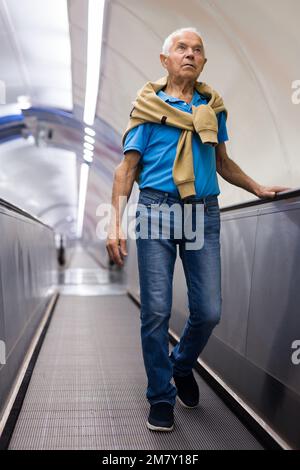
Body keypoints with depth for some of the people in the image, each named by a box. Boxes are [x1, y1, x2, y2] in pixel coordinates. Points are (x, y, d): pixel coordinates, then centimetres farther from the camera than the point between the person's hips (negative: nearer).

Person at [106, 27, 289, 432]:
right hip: (157, 209, -2)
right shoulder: (149, 106, 7)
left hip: (204, 213, 3)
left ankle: (182, 366, 33)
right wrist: (116, 221, -6)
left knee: (209, 311, 2)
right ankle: (162, 396, 17)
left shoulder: (214, 106, 17)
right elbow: (127, 168, 3)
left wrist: (258, 188, 19)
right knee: (156, 311, -2)